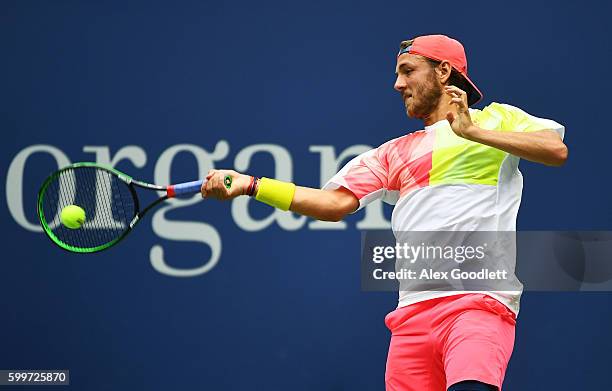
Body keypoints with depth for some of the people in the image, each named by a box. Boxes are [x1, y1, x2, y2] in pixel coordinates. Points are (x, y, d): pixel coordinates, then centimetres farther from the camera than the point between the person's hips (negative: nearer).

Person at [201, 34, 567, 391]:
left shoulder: (496, 119, 12)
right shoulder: (396, 153, 25)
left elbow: (556, 150, -4)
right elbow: (334, 204, 17)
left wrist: (474, 132, -10)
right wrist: (250, 184, 8)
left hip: (479, 301, -5)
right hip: (413, 311, 5)